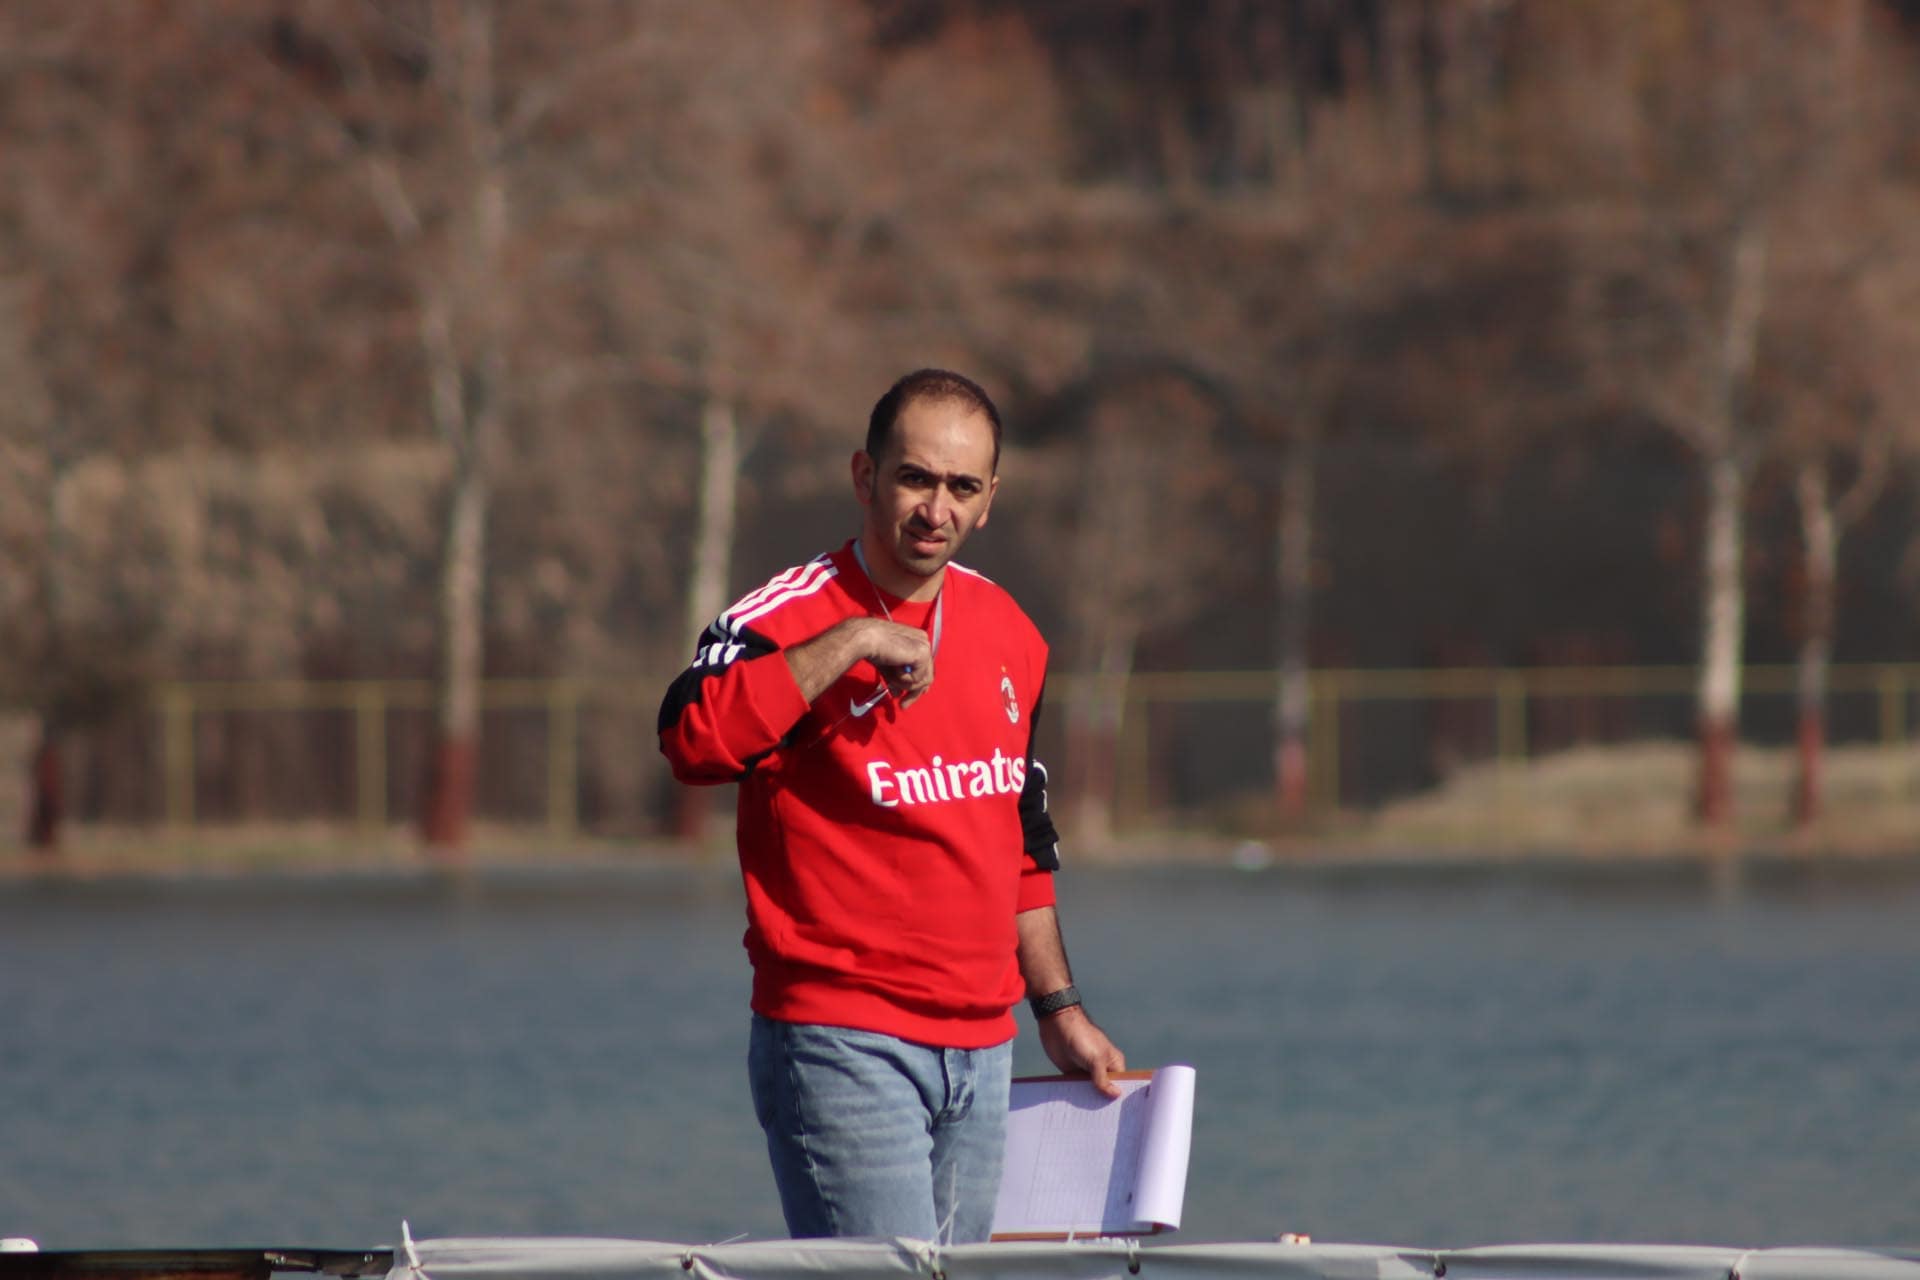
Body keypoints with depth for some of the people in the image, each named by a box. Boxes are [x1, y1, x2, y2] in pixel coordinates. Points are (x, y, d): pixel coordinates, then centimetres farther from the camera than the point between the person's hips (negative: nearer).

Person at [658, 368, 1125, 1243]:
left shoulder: (1009, 635, 12)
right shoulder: (787, 619, -9)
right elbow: (692, 740, -31)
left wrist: (1058, 1008, 24)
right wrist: (850, 644, -27)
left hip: (981, 1052, 7)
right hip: (841, 1043, -7)